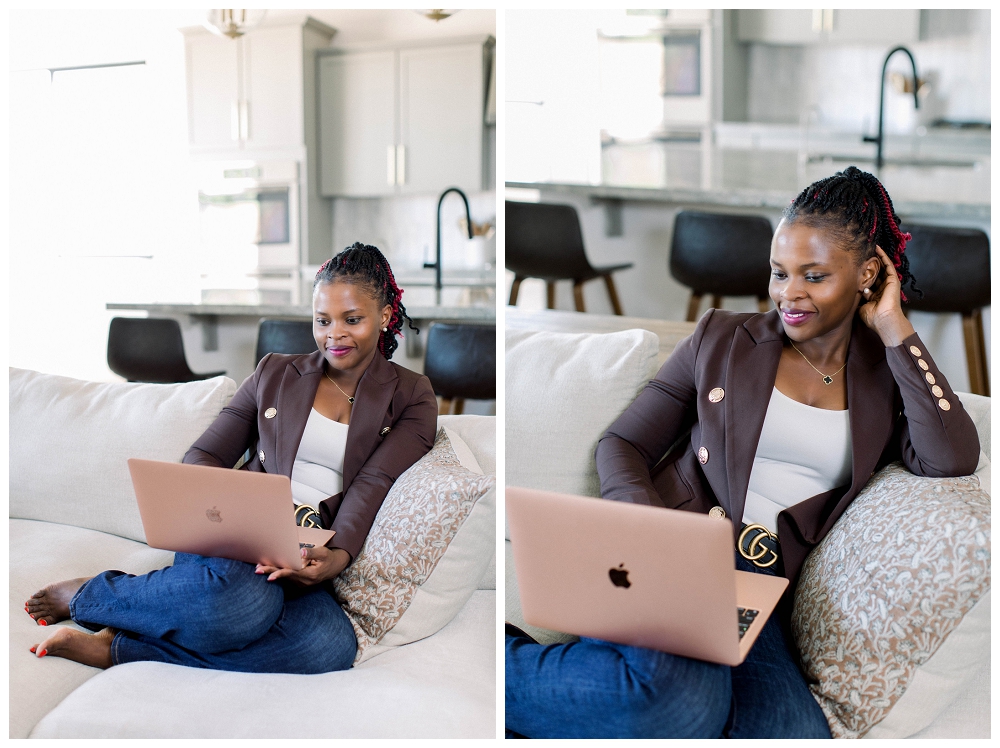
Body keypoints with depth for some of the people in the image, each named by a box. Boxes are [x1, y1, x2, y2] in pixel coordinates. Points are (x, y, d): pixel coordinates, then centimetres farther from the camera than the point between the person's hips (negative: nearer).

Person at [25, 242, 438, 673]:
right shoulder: (274, 373, 16)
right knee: (247, 601, -39)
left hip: (307, 560, 0)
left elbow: (372, 485, -5)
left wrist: (339, 555, -25)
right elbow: (205, 455, 13)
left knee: (332, 647, -36)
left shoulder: (410, 397, 10)